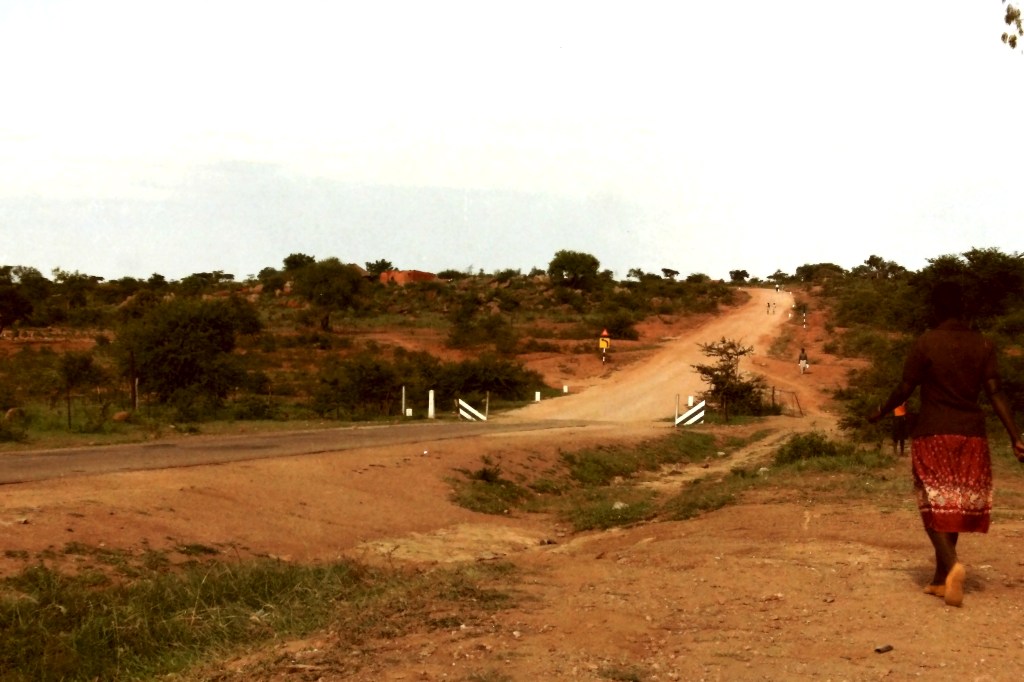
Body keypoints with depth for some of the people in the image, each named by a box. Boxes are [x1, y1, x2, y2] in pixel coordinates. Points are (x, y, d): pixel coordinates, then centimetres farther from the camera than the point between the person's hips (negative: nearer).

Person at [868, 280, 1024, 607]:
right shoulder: (983, 345, 2)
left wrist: (880, 413, 13)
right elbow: (996, 393, -4)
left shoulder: (926, 343, -7)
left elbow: (904, 389, -4)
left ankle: (952, 563, -26)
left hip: (933, 433, -3)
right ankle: (941, 578, 18)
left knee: (934, 505, 0)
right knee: (957, 506, 13)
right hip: (972, 433, 3)